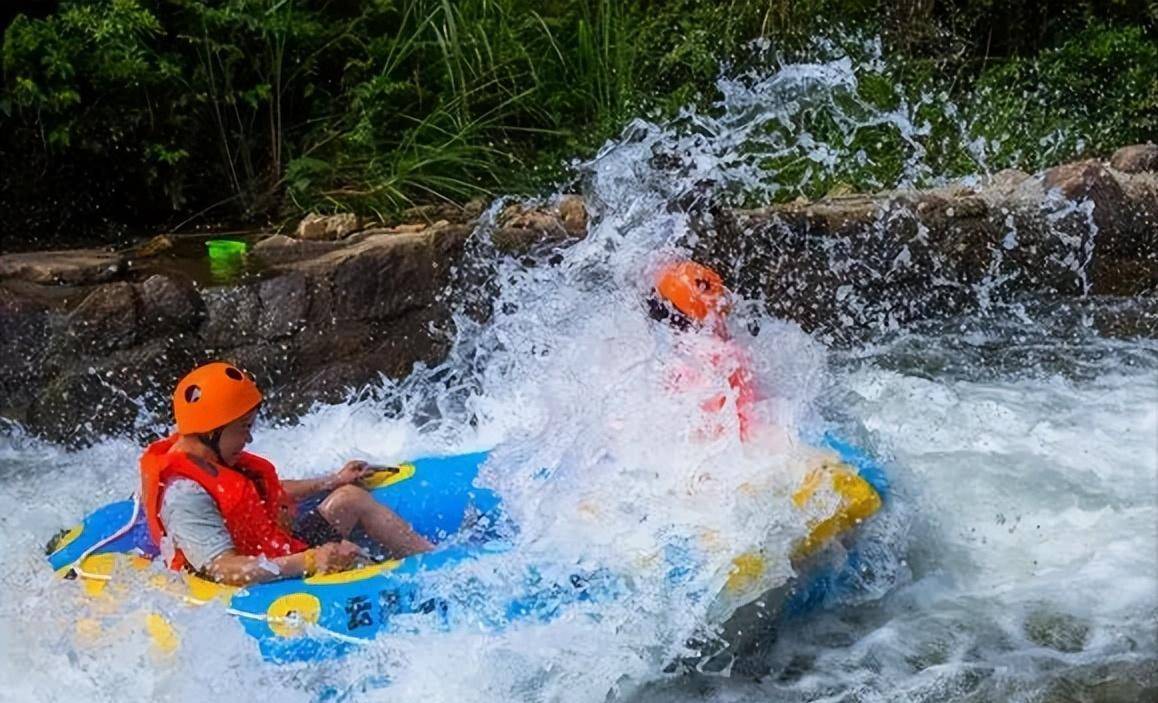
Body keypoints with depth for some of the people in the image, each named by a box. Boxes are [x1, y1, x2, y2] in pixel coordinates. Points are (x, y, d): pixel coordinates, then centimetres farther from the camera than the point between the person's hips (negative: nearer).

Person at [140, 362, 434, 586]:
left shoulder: (208, 458, 5)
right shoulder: (183, 494, -27)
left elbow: (268, 492, 22)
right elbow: (222, 570, -35)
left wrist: (333, 482, 27)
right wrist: (310, 562, -41)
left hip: (279, 550, 11)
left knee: (351, 498, 14)